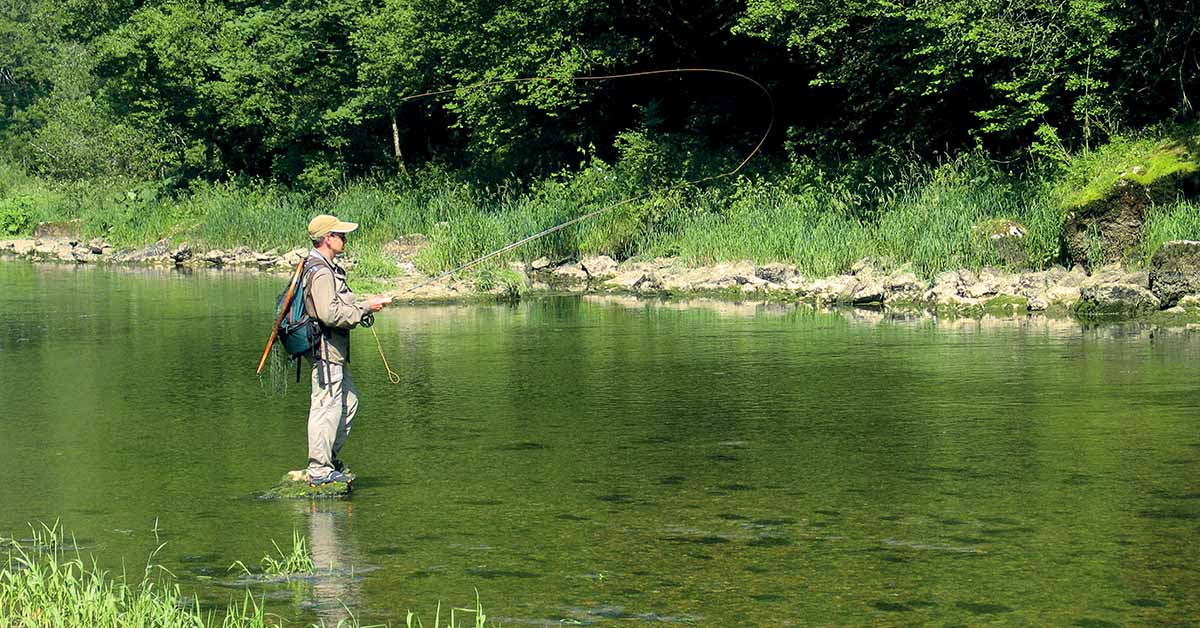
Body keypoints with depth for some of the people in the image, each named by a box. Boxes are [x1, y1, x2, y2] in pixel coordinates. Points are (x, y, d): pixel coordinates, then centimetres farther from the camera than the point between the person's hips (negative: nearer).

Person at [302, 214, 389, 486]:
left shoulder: (328, 268, 16)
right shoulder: (321, 272, -18)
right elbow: (330, 314, -26)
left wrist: (363, 304, 9)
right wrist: (365, 308, -17)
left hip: (334, 350, 11)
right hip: (326, 349, -11)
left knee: (349, 400, 19)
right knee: (327, 406, -7)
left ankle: (329, 459, 26)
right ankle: (320, 470, -3)